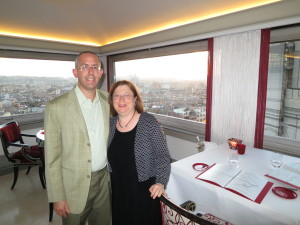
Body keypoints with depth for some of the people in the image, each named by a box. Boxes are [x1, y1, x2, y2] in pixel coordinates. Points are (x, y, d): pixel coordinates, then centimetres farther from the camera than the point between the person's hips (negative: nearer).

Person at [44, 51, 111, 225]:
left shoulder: (108, 100, -1)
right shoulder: (57, 107, -14)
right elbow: (52, 157, -10)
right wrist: (57, 197, -8)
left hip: (104, 180, 4)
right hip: (74, 185, -3)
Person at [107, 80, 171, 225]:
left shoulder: (149, 122, -16)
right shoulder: (111, 123, -1)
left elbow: (162, 156, -13)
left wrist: (161, 182, -22)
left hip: (144, 190, -4)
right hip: (117, 190, 5)